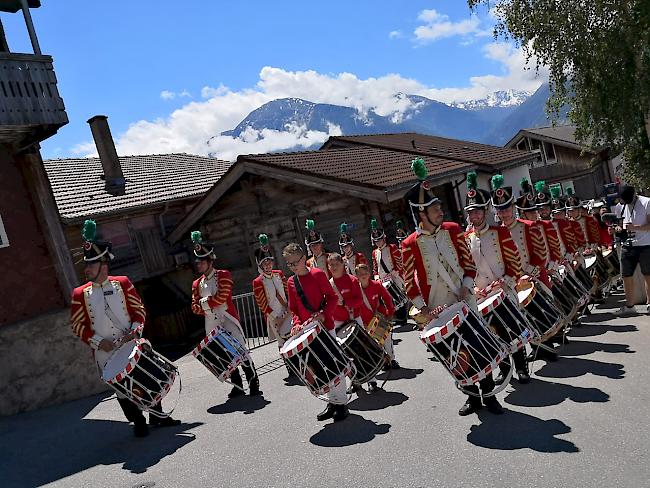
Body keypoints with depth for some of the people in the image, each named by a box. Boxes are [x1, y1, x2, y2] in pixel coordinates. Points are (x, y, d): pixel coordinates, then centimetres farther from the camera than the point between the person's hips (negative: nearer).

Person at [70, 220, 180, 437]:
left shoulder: (122, 283, -1)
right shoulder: (80, 294, -1)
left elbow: (139, 310, 1)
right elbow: (77, 325, -1)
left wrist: (135, 331, -14)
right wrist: (98, 341, -12)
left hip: (131, 345, 1)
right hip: (106, 353, 0)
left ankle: (157, 416, 28)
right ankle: (138, 422, 22)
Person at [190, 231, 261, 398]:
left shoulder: (223, 275, -2)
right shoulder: (197, 284, 14)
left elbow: (221, 297, -13)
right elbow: (195, 307, 9)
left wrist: (204, 303, -2)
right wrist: (209, 309, -10)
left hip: (228, 321, -5)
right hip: (212, 326, 5)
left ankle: (254, 385, 3)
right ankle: (237, 386, 19)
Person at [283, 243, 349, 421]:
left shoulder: (317, 274, -8)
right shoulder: (291, 282, 7)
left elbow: (333, 297, -8)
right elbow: (294, 309, 12)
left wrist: (324, 314, -22)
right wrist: (297, 323, -6)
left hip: (325, 326, -5)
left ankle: (342, 404, 10)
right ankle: (332, 402, 23)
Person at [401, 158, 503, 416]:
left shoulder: (453, 230, -3)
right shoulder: (410, 244, -10)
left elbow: (469, 263, 2)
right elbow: (410, 283, -7)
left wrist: (465, 291, -11)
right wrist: (424, 310, -15)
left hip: (465, 303, 2)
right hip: (438, 310, -1)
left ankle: (488, 395, 23)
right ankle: (472, 397, 28)